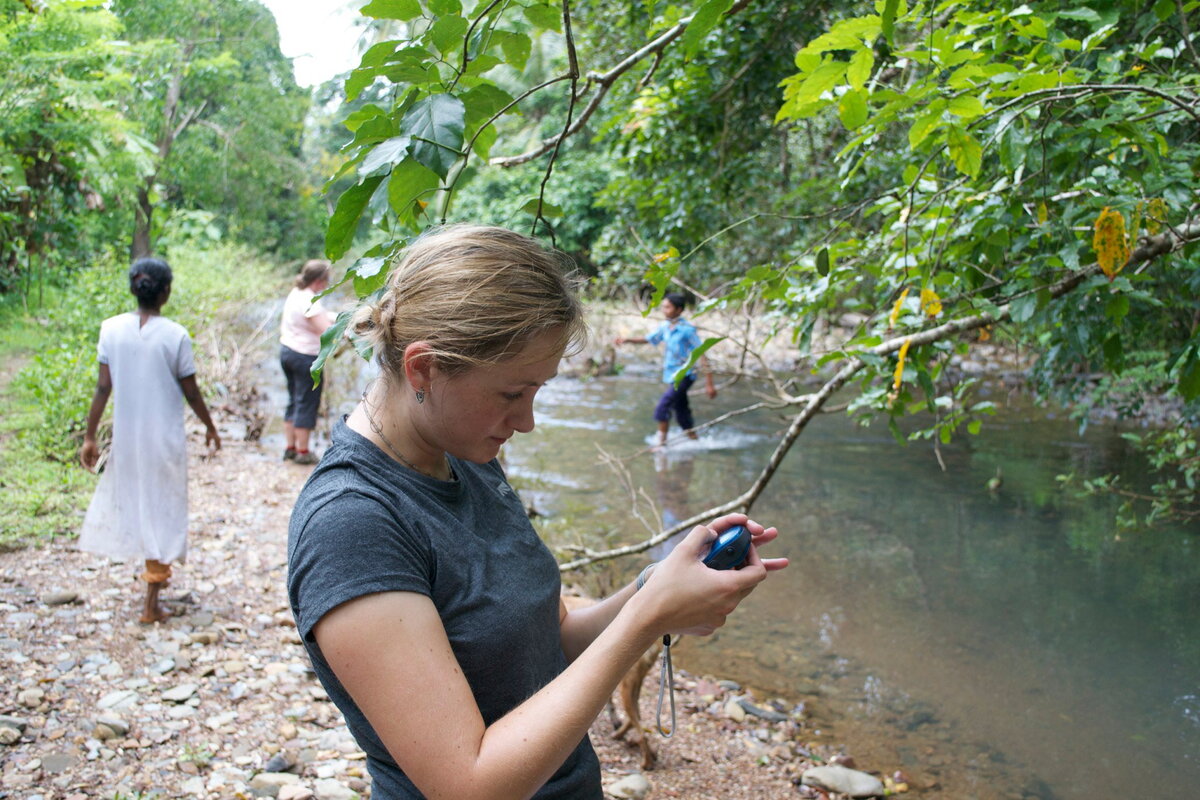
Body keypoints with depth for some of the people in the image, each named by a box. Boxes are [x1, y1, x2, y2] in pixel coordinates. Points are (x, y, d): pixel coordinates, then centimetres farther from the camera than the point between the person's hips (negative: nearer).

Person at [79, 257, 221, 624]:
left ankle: (154, 572, 37)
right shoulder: (175, 335, -13)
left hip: (126, 437, 3)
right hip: (165, 438, -3)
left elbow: (103, 387, -5)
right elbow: (191, 392, -6)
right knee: (162, 511, 6)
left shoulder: (111, 329, -6)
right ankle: (152, 604, 10)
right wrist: (210, 427, 10)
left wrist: (90, 436, 2)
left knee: (129, 501, 22)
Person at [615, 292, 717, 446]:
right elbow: (648, 339, 21)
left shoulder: (687, 329, -15)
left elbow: (702, 355, -15)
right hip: (671, 376, 7)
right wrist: (627, 340, 4)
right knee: (681, 412, 13)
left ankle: (661, 444, -7)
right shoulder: (665, 327, 6)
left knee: (662, 408, -16)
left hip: (683, 375, -7)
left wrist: (709, 383, -18)